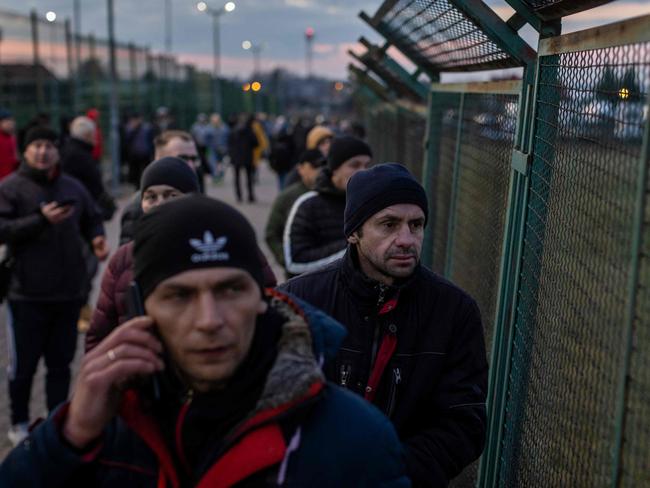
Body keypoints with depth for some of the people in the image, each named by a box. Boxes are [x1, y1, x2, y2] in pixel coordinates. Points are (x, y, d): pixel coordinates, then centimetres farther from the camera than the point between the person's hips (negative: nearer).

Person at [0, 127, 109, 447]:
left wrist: (97, 238, -2)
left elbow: (91, 220, 19)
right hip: (28, 295, -4)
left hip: (69, 293, 4)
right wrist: (41, 220, -23)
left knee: (61, 363, 13)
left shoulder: (73, 187, 9)